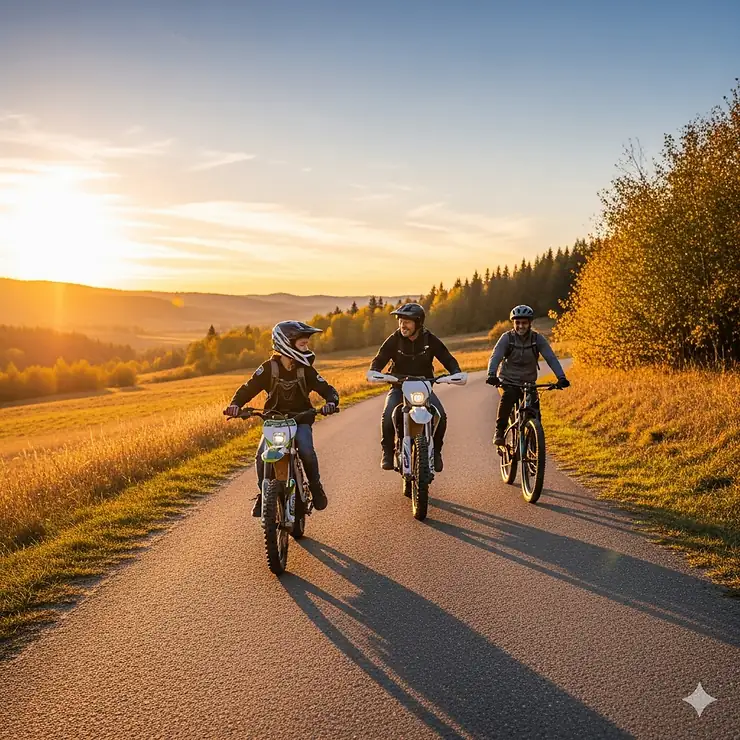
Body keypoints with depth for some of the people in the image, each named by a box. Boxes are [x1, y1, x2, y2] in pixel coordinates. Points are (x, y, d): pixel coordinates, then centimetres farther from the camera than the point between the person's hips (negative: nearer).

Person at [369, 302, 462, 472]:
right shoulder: (394, 340, -5)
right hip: (399, 387, 0)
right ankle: (388, 452, -9)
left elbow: (448, 359, 0)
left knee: (441, 416, -24)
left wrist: (455, 372, -21)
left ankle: (435, 451, 0)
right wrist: (375, 371, -29)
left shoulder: (430, 340, -4)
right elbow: (379, 359, -6)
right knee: (388, 415, -29)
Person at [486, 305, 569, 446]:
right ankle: (499, 432, -17)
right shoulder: (507, 338, -9)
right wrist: (491, 375, -41)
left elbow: (551, 358, -15)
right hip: (509, 382, -2)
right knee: (507, 398, -32)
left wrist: (561, 377, -30)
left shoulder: (537, 339, -7)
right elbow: (495, 357, -21)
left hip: (529, 382, 2)